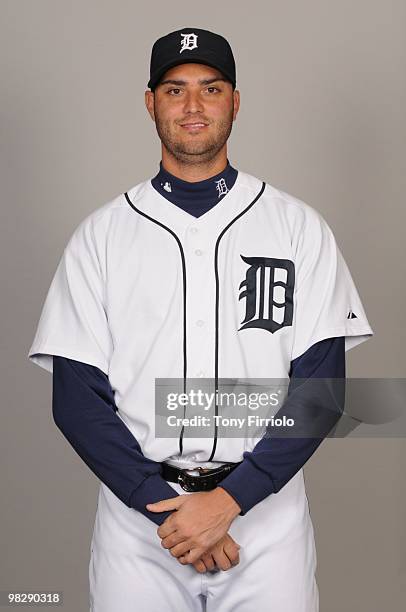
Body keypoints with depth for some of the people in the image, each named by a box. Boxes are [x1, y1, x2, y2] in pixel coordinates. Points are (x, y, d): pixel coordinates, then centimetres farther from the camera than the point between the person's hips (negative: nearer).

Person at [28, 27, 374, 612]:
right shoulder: (101, 233, 2)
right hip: (137, 516, 1)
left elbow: (321, 388, -4)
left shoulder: (299, 227, 0)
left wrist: (228, 500, -14)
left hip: (266, 507, 0)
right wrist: (165, 509, -12)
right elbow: (76, 397, -2)